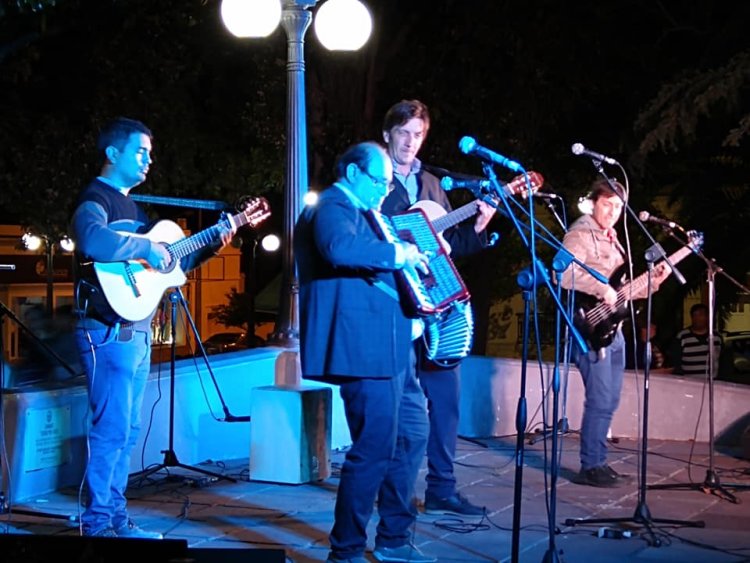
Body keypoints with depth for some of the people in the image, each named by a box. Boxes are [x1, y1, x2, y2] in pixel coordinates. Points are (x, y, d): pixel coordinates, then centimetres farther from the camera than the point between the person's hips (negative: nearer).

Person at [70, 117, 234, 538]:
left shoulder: (132, 207, 20)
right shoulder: (95, 200, -9)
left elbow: (170, 262, 24)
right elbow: (93, 240, -33)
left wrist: (212, 246, 14)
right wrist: (146, 247, -26)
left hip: (137, 331, 10)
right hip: (109, 331, -10)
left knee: (128, 429, 12)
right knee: (112, 428, -9)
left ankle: (117, 517, 19)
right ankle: (97, 524, -2)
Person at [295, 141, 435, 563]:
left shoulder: (358, 211, 22)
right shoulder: (333, 207, -10)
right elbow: (341, 248, -33)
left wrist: (411, 255, 22)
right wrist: (398, 254, -23)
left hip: (389, 347, 11)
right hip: (366, 349, -11)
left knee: (413, 434, 17)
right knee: (375, 450, -7)